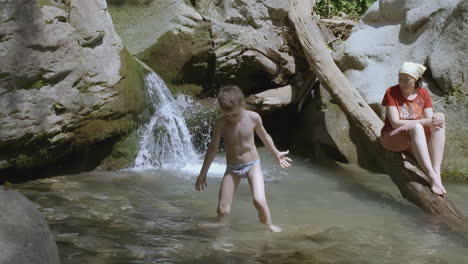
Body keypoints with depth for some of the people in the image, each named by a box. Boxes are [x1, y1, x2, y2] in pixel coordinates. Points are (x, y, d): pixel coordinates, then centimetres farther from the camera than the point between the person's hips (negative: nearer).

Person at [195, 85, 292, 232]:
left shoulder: (253, 117, -12)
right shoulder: (220, 122, -13)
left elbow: (264, 136, 9)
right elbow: (213, 148, -4)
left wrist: (276, 154, 22)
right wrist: (203, 173, 0)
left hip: (252, 165, -1)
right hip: (232, 168, 1)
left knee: (259, 201, -21)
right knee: (222, 209, -6)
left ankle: (269, 225, 4)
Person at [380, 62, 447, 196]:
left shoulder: (423, 94, 3)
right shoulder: (391, 93, -10)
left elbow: (430, 119, -3)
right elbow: (395, 123, -18)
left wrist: (436, 119, -29)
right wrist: (424, 121, -26)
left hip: (416, 138, 5)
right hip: (391, 137, -5)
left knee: (439, 121, -23)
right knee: (416, 127, -37)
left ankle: (436, 172, -35)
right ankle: (432, 176, -45)